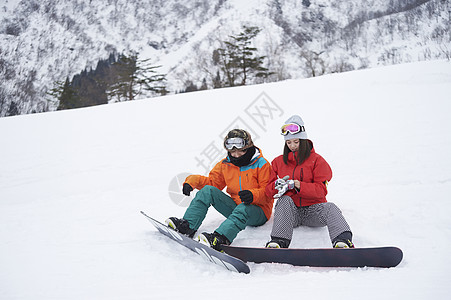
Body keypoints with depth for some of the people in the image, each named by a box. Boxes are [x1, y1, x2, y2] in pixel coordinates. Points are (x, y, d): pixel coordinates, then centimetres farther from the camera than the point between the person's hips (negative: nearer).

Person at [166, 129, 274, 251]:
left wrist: (253, 195, -34)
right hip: (234, 206, 5)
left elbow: (267, 192, -12)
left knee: (243, 209, -41)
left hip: (257, 211, -5)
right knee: (207, 190, -13)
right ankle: (187, 225, -26)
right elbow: (212, 181, 16)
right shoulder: (225, 164, 6)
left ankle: (219, 239, -63)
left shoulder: (261, 164, -9)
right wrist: (193, 181, -2)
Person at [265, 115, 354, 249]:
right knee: (285, 200, -31)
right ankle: (279, 241, -50)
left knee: (330, 207, -30)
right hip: (289, 212, 1)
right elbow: (269, 190, 11)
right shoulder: (278, 162, 15)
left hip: (312, 209, -1)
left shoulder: (316, 160, 5)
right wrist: (278, 186, -14)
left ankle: (343, 241, -56)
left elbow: (321, 191, -6)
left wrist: (296, 185, -20)